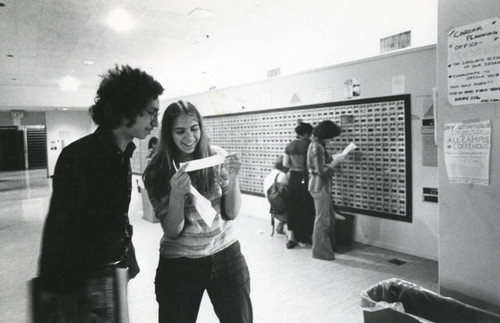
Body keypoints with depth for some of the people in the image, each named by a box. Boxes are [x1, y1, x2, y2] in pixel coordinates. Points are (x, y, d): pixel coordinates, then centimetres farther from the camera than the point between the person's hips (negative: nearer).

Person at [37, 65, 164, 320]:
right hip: (81, 280, -7)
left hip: (116, 270, 7)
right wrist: (60, 293, -14)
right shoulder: (78, 157, -23)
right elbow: (58, 230, -19)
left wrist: (129, 256, 14)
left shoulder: (122, 153, 1)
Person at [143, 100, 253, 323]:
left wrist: (232, 179, -21)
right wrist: (176, 194, -27)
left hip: (226, 256, 2)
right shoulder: (157, 173, -10)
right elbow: (172, 232, -11)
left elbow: (232, 213, -5)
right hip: (179, 265, -1)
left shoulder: (217, 157, -7)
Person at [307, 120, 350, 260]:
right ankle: (320, 251, 13)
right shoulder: (317, 147, -20)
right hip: (320, 186, -10)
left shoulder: (317, 144, 10)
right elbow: (322, 171, -23)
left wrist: (333, 158, 5)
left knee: (330, 216, 19)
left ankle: (329, 246, 34)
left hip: (322, 186, 10)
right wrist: (336, 161, -15)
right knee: (323, 219, 1)